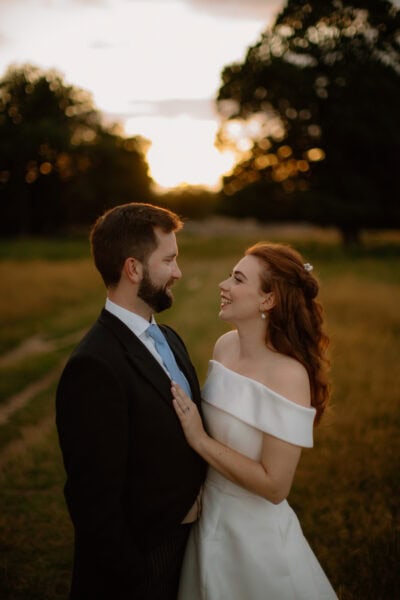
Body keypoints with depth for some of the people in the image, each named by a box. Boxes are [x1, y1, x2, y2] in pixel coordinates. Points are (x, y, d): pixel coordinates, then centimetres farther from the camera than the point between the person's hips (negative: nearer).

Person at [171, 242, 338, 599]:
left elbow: (275, 486, -25)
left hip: (255, 530, -7)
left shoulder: (288, 376, -27)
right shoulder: (225, 345, -5)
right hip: (208, 516, 7)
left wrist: (199, 439, -24)